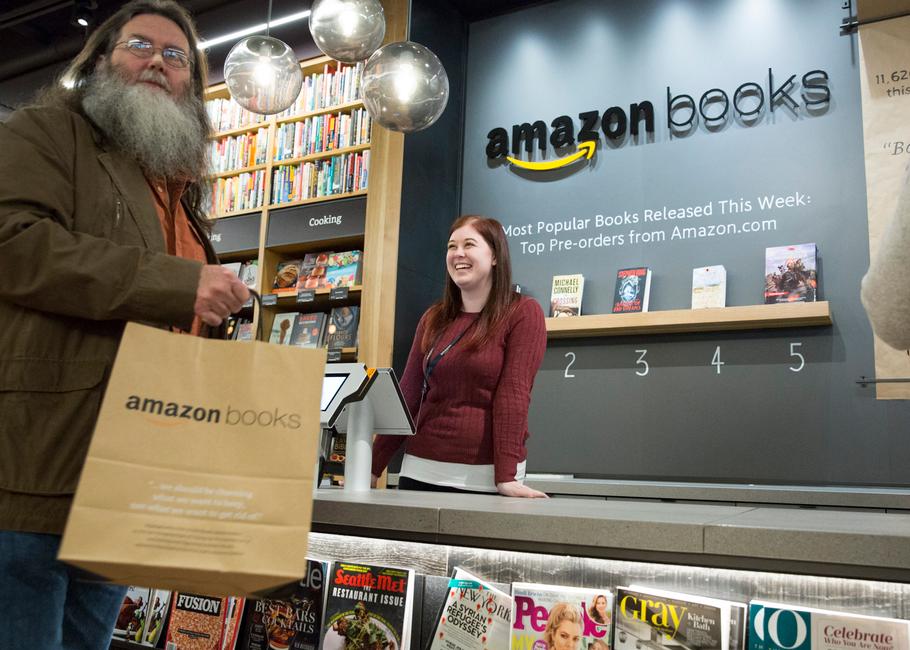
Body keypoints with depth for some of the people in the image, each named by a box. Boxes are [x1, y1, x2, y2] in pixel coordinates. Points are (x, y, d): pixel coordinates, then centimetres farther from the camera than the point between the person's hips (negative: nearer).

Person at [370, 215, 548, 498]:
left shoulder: (523, 313, -4)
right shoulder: (433, 319, 11)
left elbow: (513, 394, -12)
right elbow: (408, 395, 10)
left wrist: (507, 477, -18)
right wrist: (372, 468, 5)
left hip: (486, 478, -4)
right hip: (420, 471, 5)